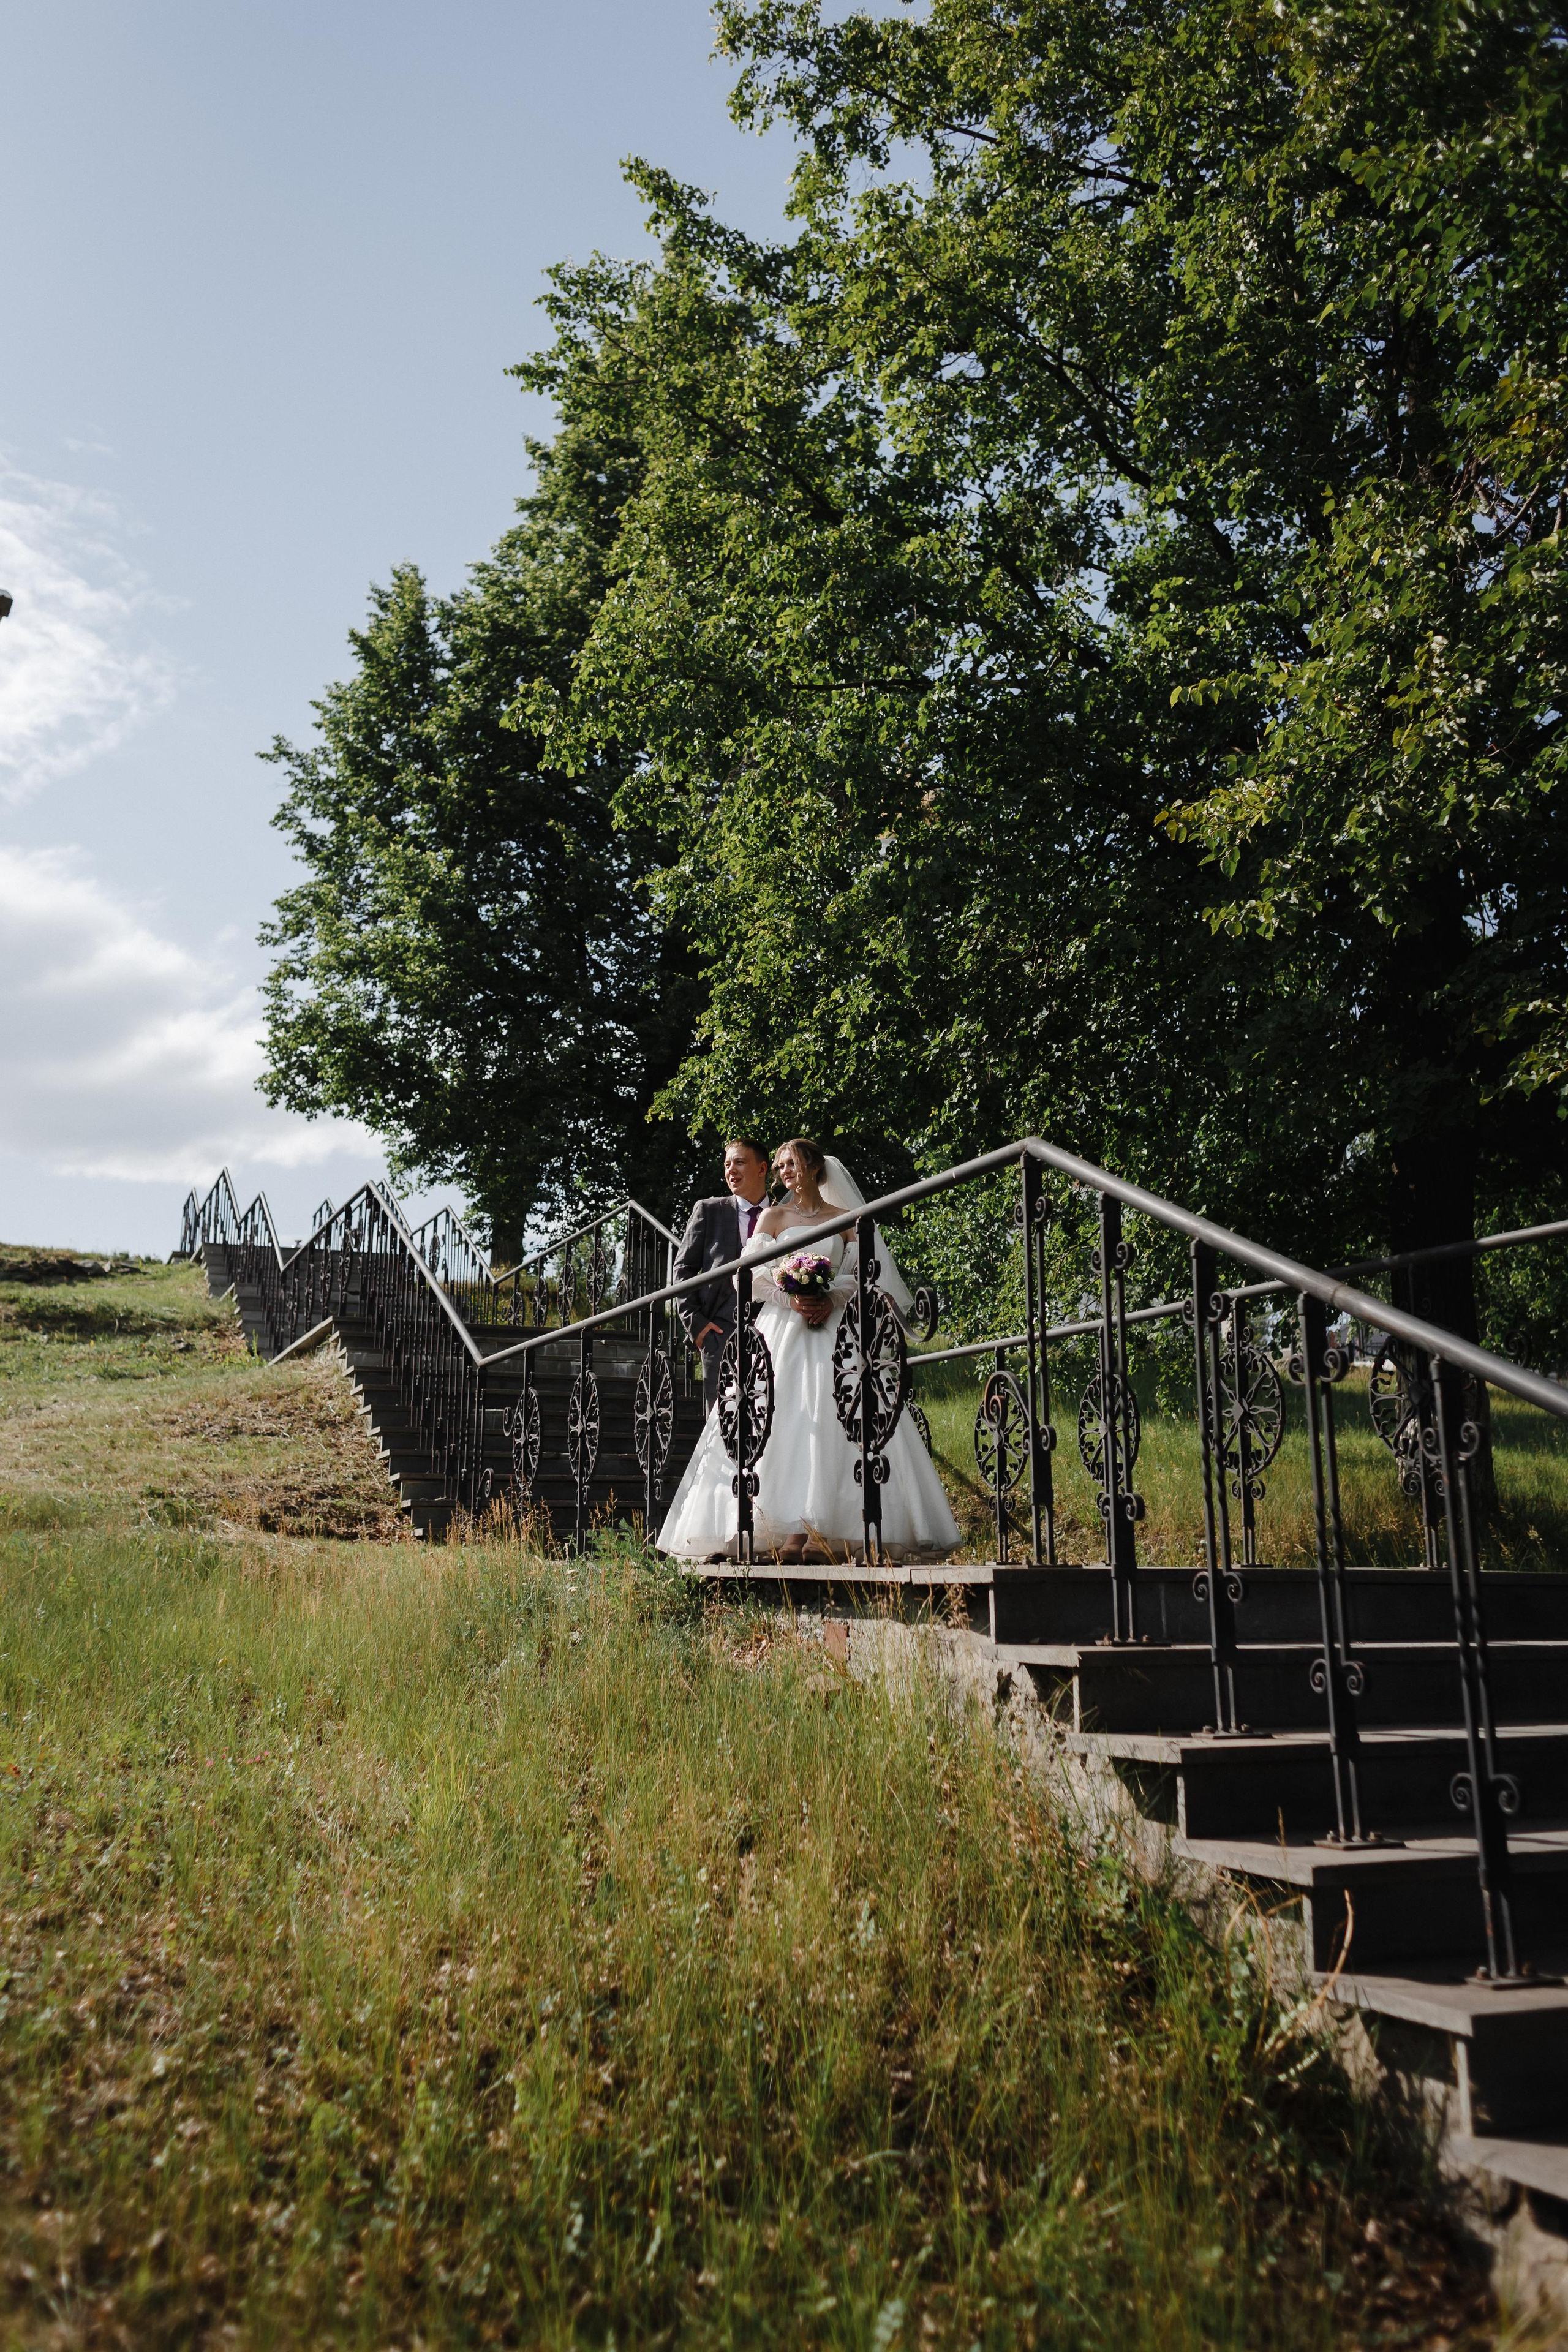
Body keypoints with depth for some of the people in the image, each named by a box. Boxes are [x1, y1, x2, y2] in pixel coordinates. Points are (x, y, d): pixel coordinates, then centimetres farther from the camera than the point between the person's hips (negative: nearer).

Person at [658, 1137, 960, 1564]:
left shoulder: (845, 1219, 13)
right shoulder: (772, 1216, 13)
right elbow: (754, 1273, 3)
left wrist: (831, 1300, -14)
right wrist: (792, 1298, -13)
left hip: (834, 1329, 0)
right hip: (783, 1326, 0)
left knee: (832, 1423, -14)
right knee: (784, 1421, -12)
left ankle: (832, 1528, -17)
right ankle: (792, 1530, -17)